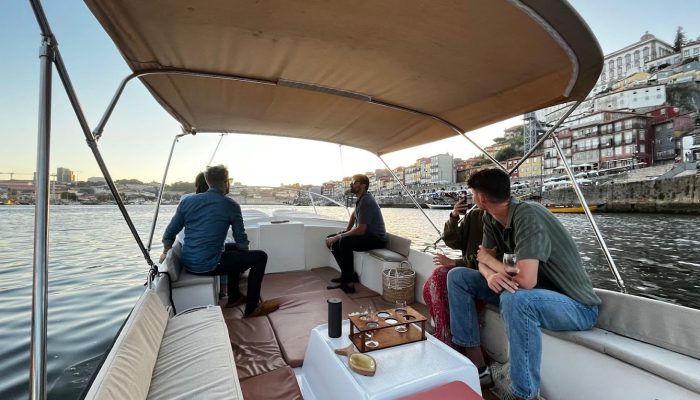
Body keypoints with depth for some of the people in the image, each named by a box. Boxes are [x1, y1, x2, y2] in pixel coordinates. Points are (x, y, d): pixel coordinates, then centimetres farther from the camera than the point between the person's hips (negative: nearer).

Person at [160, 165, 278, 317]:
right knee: (260, 256, 4)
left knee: (233, 249, 30)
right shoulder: (231, 205, -9)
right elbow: (242, 242, -4)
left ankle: (234, 297, 34)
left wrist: (165, 252, 28)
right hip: (208, 267, -7)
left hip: (187, 264, 7)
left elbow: (169, 234, 9)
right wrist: (245, 253, 17)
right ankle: (251, 308, 7)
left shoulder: (187, 201, 4)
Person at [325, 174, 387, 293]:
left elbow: (360, 230, -27)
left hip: (377, 238, -10)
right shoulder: (361, 197, 6)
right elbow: (354, 215, 24)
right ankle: (348, 274, 9)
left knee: (344, 242, -33)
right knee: (332, 241, 4)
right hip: (366, 234, 10)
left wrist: (338, 236, -19)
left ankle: (348, 283, -21)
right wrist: (346, 231, 13)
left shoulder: (366, 202, -23)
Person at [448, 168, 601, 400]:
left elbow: (526, 281, -36)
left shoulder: (527, 216, -28)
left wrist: (489, 259, -16)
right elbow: (484, 260, 2)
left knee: (515, 298, -40)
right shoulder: (490, 219, -2)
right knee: (458, 277, 1)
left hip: (576, 305, -8)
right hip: (535, 293, 8)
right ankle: (474, 361, 6)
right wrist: (490, 276, -23)